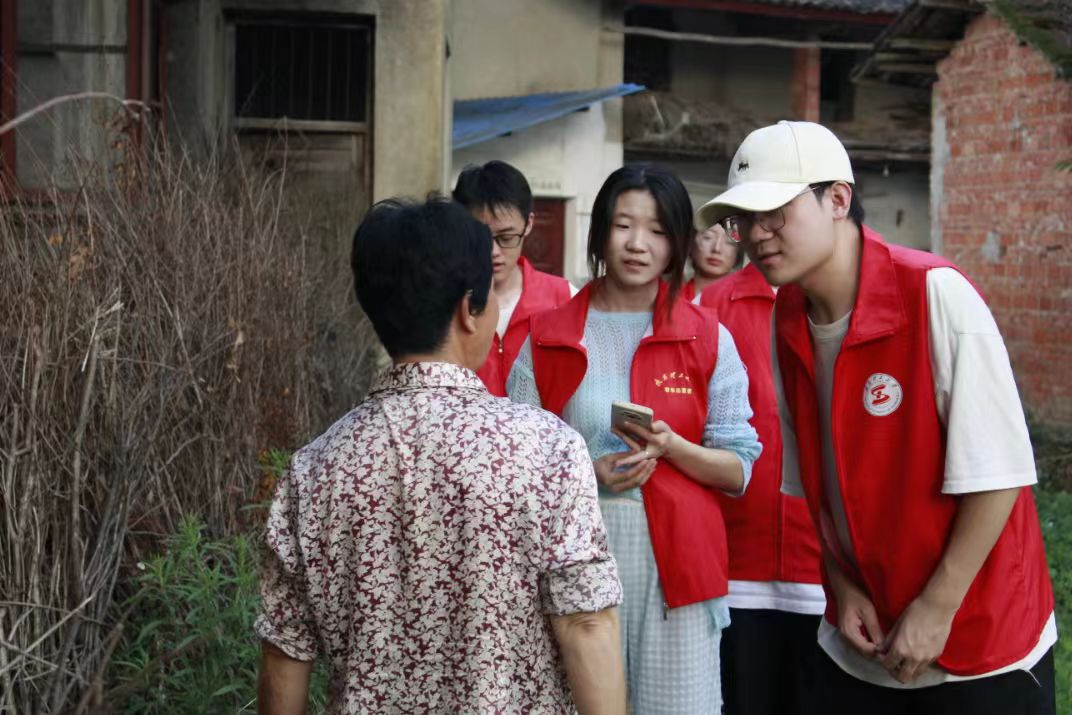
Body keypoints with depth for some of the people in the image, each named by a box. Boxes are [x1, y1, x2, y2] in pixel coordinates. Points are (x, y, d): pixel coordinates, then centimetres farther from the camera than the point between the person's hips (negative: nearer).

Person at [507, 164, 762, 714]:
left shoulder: (709, 340, 5)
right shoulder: (547, 338, 5)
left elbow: (738, 470, 4)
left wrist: (669, 447, -15)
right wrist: (585, 468, -12)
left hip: (675, 559, 0)